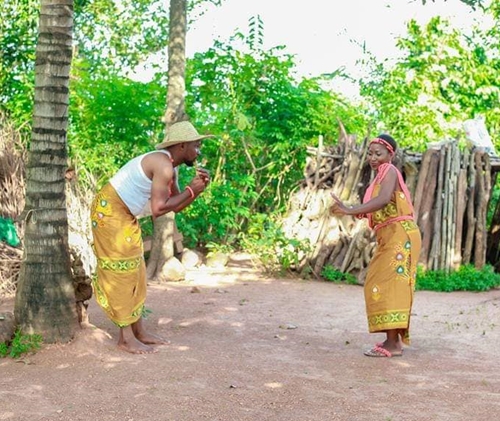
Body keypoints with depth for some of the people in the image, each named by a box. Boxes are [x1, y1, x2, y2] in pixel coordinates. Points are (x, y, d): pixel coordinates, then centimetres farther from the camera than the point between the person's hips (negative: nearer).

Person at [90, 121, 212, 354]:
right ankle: (126, 337, 0)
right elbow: (158, 209, -27)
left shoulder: (169, 168, 10)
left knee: (134, 271, 12)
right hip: (109, 211, -11)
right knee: (122, 273, -6)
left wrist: (197, 188, -3)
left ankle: (139, 331, 19)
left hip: (123, 215, 11)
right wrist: (191, 190, -17)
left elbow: (176, 207, 13)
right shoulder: (163, 166, -22)